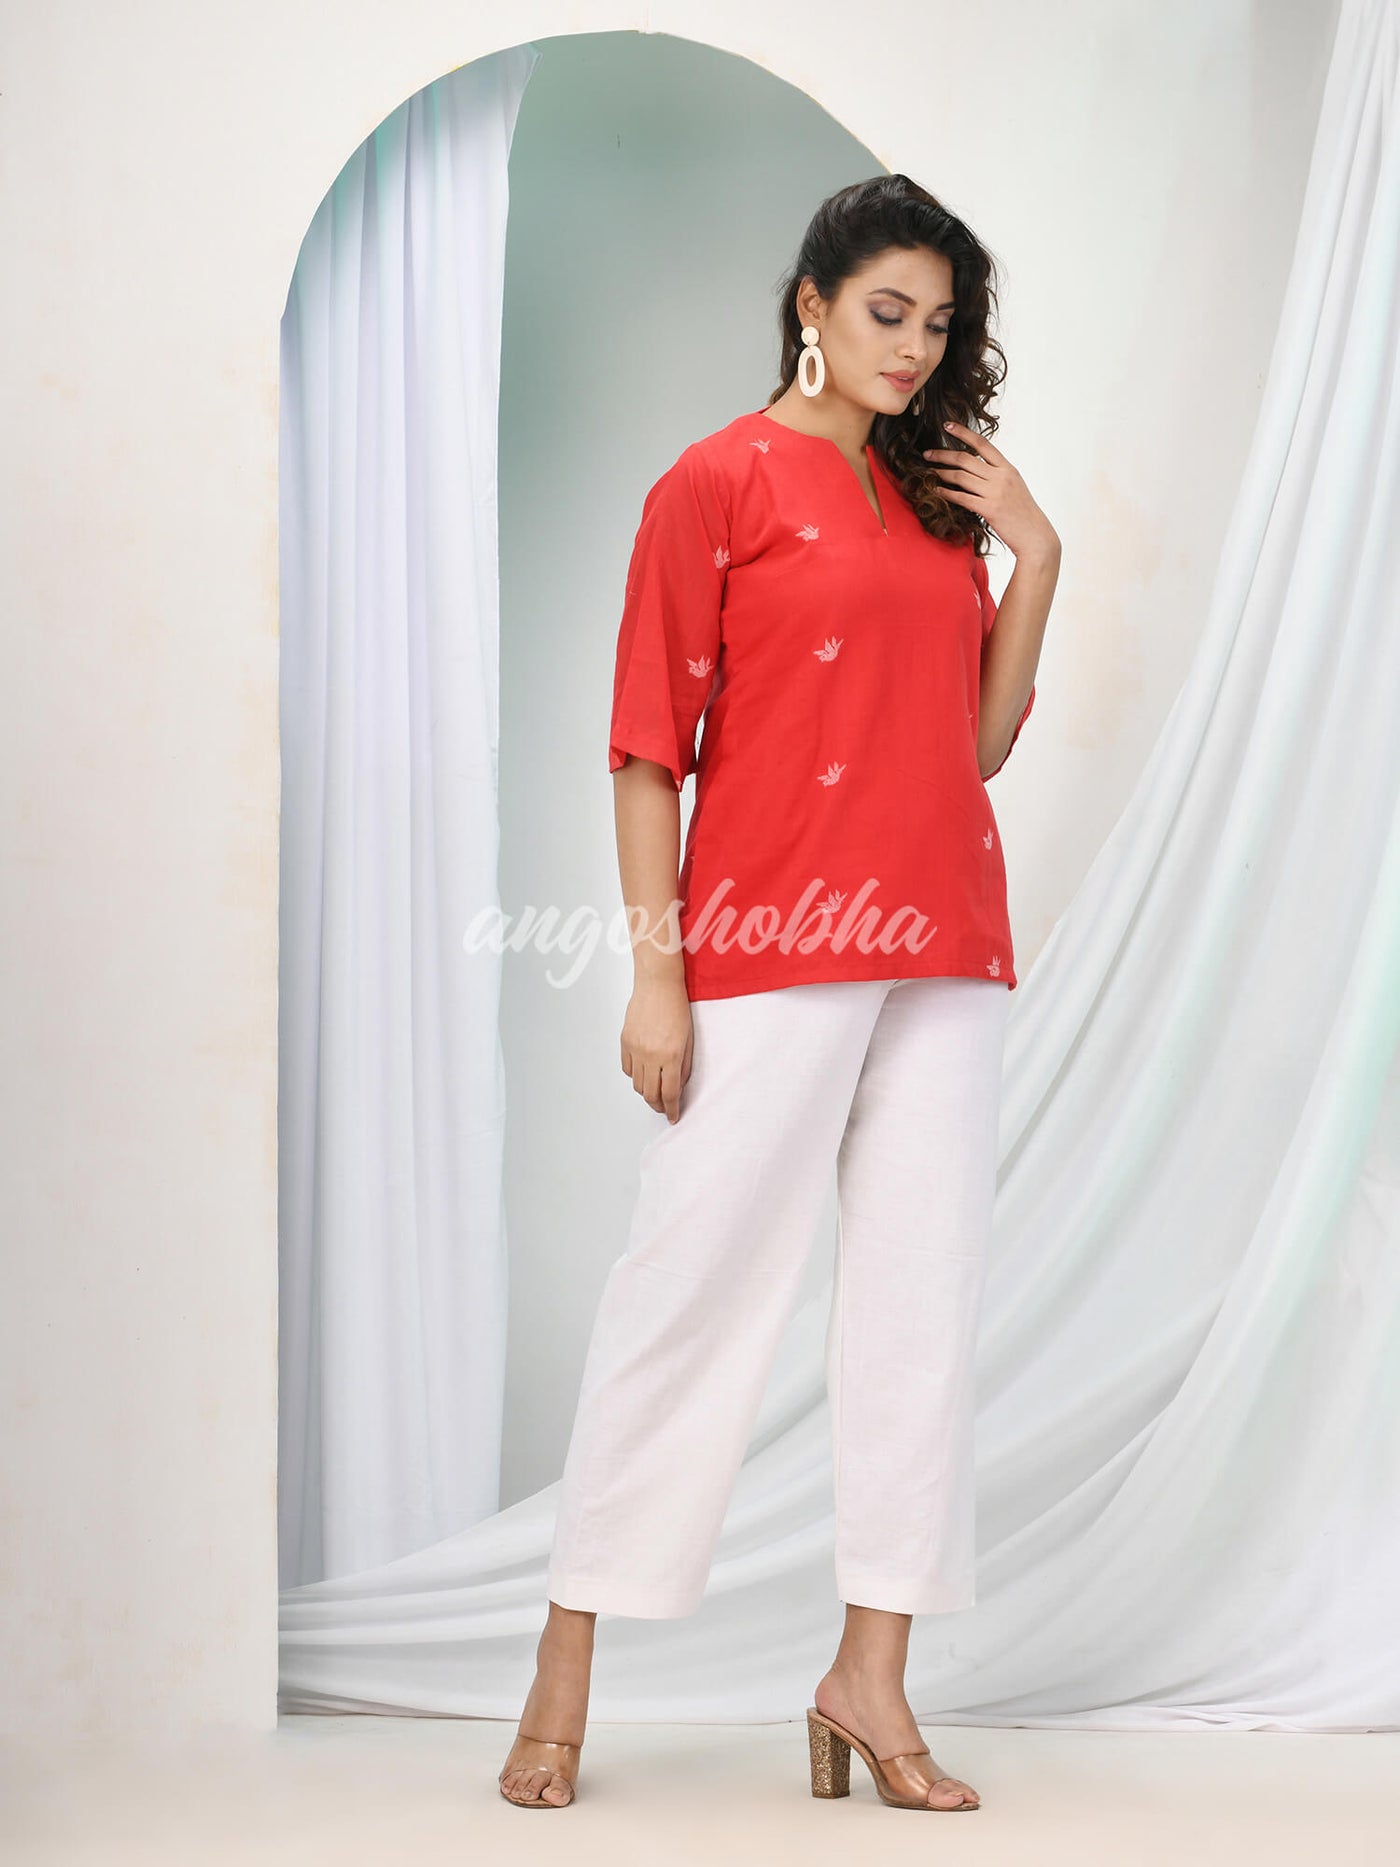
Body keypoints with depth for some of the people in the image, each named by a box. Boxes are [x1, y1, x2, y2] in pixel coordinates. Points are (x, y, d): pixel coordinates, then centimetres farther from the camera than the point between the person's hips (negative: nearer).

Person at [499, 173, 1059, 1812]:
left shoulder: (936, 495, 16)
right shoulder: (723, 480, -1)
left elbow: (981, 740, 15)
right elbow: (650, 741, -5)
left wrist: (1034, 553, 6)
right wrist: (657, 970, -11)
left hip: (941, 941, 6)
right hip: (772, 941, -6)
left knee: (923, 1295, 3)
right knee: (697, 1281, -4)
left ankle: (873, 1676, 9)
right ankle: (568, 1662, 6)